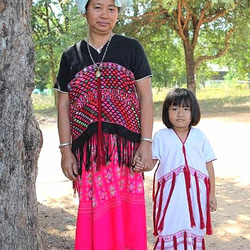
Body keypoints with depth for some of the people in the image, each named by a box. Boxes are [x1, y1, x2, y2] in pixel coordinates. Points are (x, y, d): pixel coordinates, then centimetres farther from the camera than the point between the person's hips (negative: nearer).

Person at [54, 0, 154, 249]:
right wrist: (66, 150, 2)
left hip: (125, 146, -1)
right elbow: (63, 105, 9)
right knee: (94, 214, 4)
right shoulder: (71, 56, 10)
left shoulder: (131, 48, 5)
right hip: (87, 150, 2)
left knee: (126, 214, -2)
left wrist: (146, 143, -6)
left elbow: (145, 96, 2)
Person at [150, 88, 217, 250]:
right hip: (171, 193, -2)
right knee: (170, 233, -2)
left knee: (194, 232, 9)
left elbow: (209, 165, 9)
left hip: (196, 193, 2)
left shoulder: (199, 136, 6)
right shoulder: (161, 136, 1)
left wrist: (212, 194, 8)